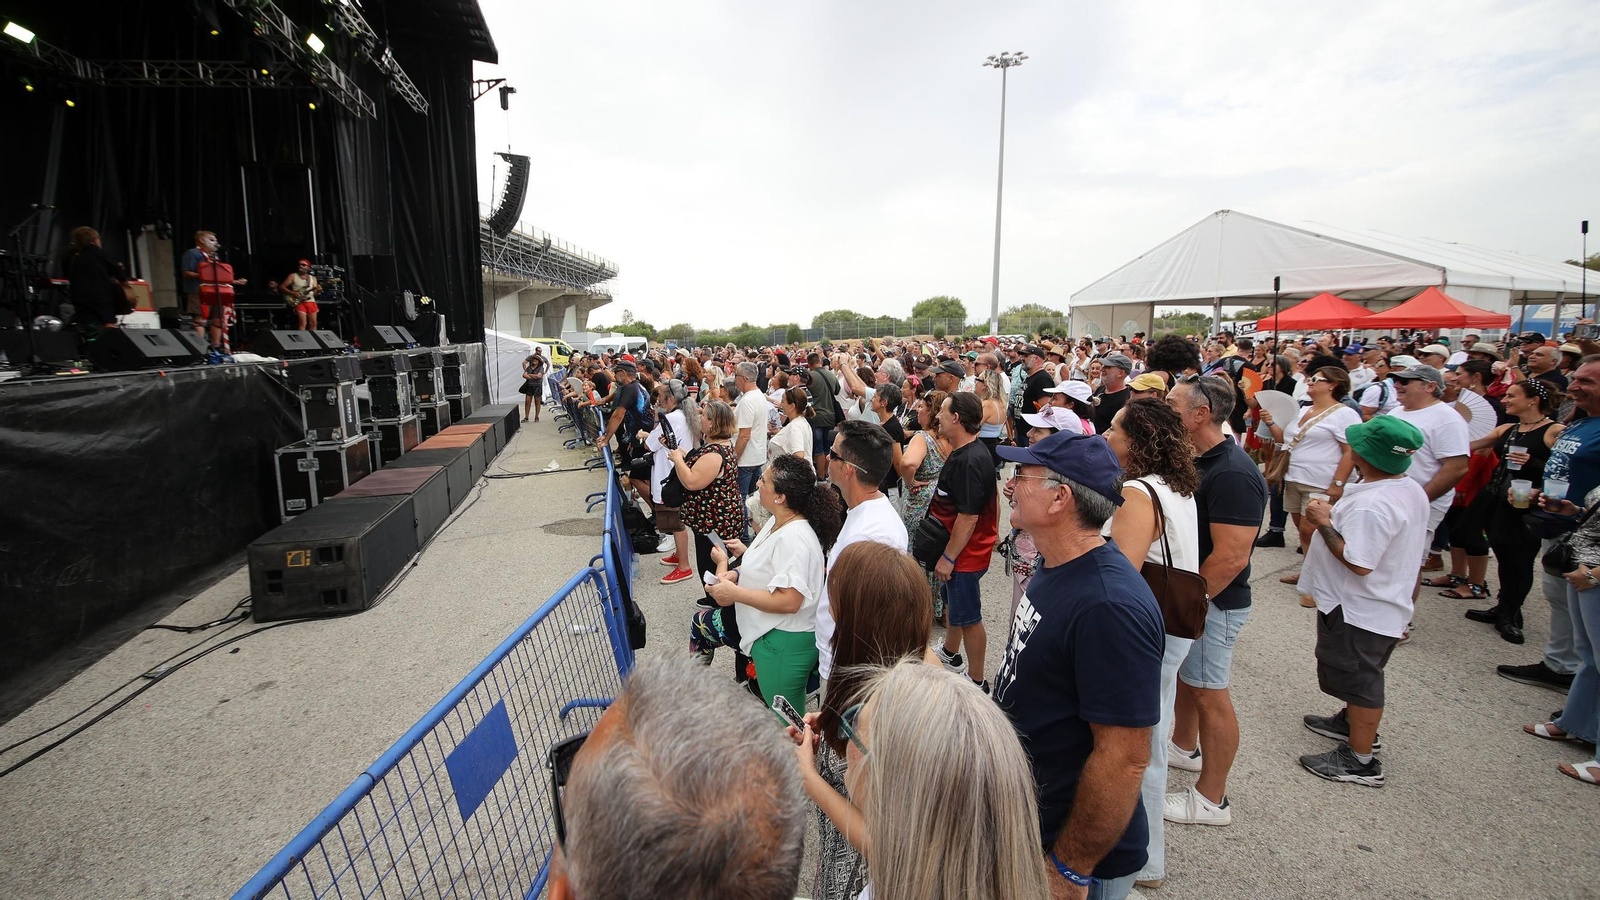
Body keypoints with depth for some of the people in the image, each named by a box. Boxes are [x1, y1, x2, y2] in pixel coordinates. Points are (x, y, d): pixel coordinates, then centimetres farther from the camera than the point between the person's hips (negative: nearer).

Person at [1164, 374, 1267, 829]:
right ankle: (1184, 747, 47)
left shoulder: (1232, 474, -26)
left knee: (1209, 693, 3)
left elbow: (1232, 557, -29)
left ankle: (1211, 800, 19)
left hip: (1213, 602, -9)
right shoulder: (1197, 461, 5)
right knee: (1184, 674, 25)